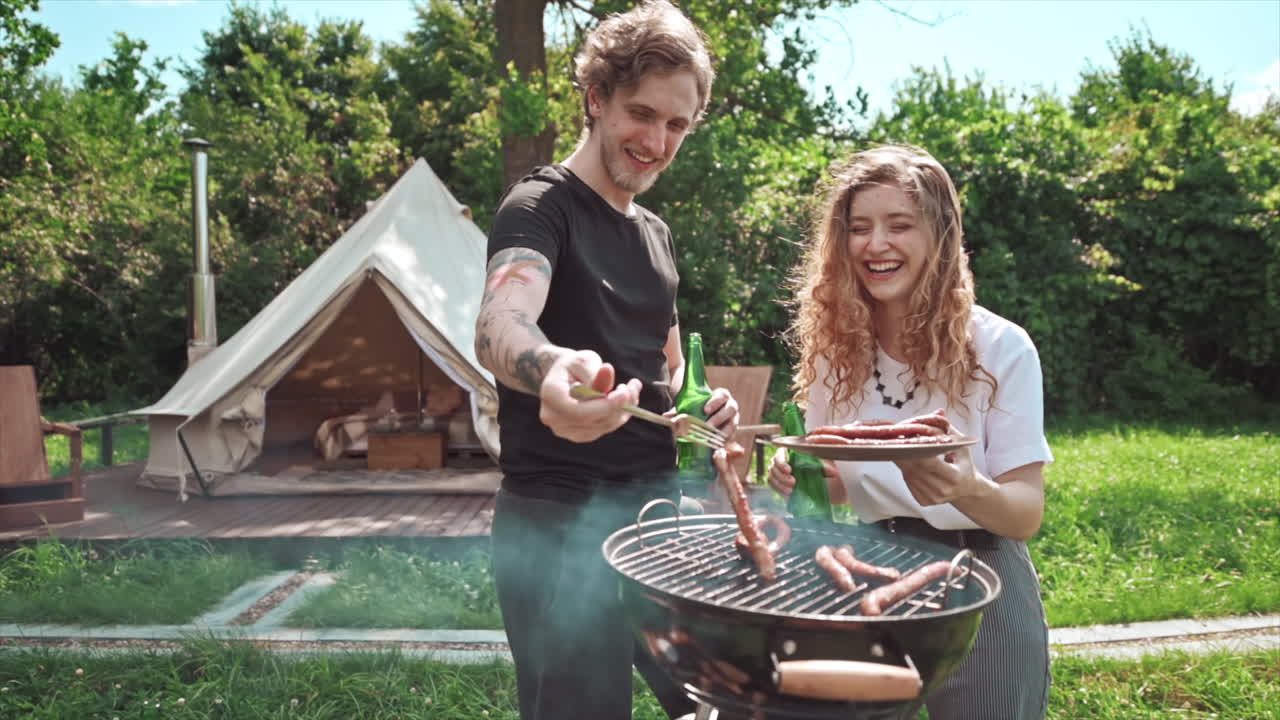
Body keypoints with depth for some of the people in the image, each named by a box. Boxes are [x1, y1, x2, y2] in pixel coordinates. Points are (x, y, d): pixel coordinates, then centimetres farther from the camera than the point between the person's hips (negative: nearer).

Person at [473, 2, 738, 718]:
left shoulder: (656, 233, 13)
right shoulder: (541, 205, -10)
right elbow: (499, 325, -32)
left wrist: (703, 403, 2)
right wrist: (548, 365, -54)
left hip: (655, 505, 8)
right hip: (559, 522, -7)